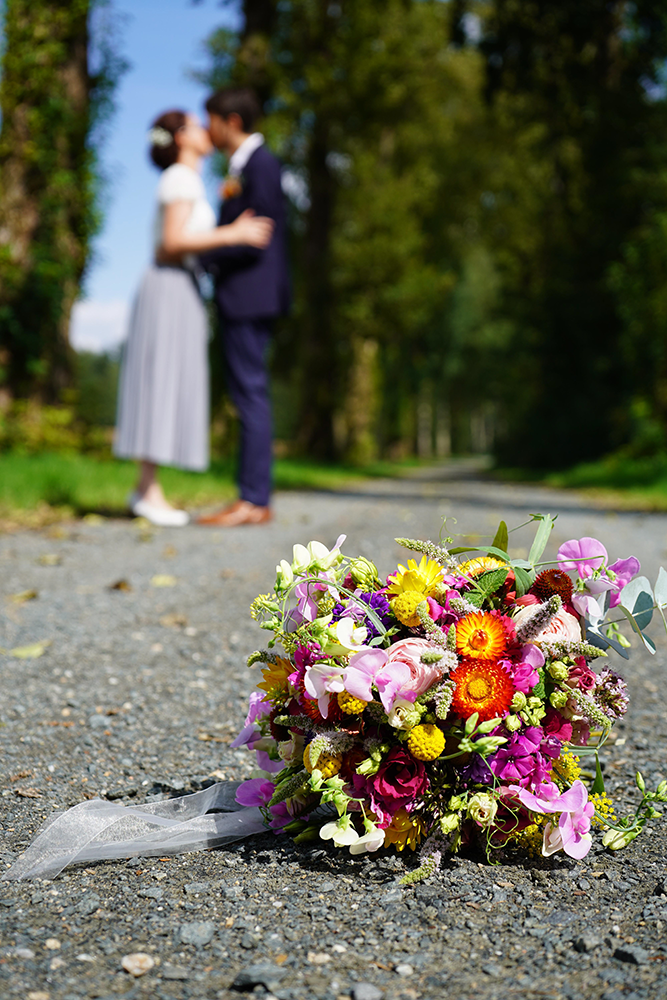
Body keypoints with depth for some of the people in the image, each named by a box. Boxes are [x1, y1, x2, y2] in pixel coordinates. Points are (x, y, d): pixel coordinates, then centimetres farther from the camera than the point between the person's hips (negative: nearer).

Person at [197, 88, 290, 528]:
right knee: (249, 396, 8)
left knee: (251, 394, -10)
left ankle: (253, 500, -8)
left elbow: (256, 240, -18)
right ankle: (257, 499, 12)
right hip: (241, 296, 10)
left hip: (251, 293, -10)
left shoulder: (261, 164, -10)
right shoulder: (244, 165, 20)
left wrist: (197, 255, -15)